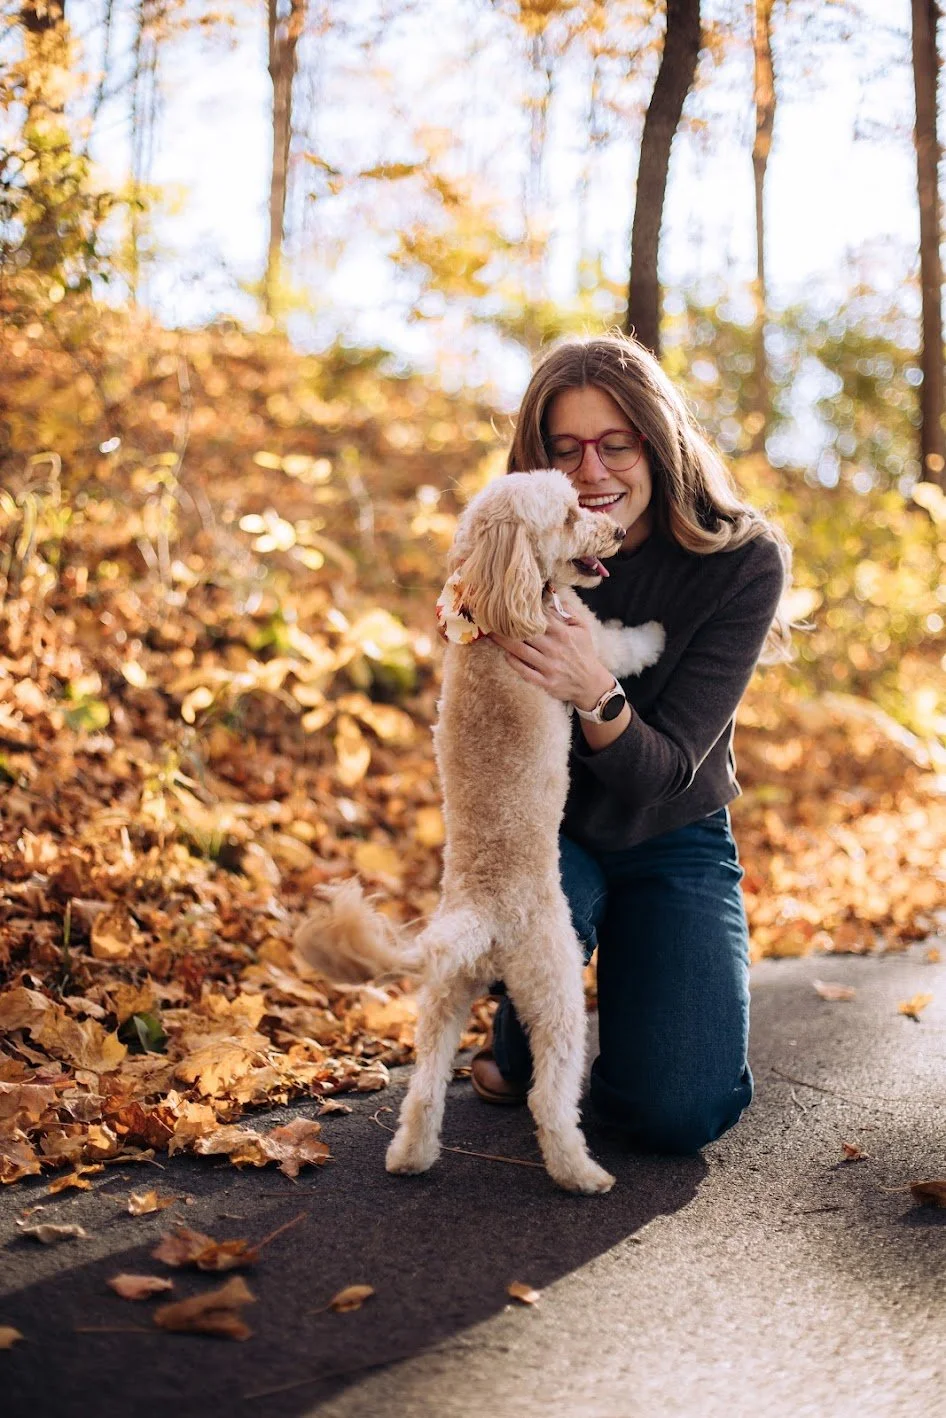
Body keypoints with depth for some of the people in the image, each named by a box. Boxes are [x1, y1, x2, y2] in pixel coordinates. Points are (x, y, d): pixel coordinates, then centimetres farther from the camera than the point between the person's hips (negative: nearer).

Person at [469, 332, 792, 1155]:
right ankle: (522, 1049, 2)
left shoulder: (742, 561, -19)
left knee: (681, 1113, -14)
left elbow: (665, 770, -22)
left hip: (672, 841, -1)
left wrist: (596, 695, -45)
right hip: (546, 829, 1)